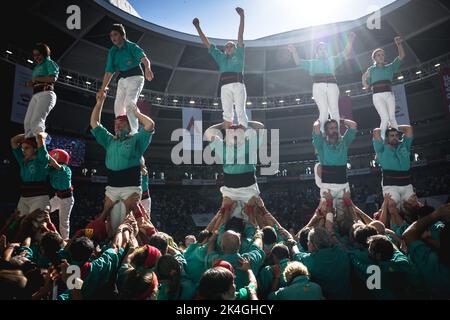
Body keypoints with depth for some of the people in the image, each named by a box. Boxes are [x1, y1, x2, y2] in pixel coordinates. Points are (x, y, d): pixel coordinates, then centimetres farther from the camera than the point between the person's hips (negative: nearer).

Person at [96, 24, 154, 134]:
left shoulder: (131, 46, -3)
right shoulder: (112, 51, 13)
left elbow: (144, 58, -21)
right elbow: (109, 71, 13)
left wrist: (147, 68, -45)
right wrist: (102, 89, 7)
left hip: (135, 77, -7)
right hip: (122, 80, 7)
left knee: (129, 104, -24)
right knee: (118, 106, 2)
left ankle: (134, 132, -28)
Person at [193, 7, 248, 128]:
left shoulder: (238, 55, 23)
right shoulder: (221, 57, 30)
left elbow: (240, 36, 15)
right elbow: (207, 43, 32)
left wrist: (242, 17, 8)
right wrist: (197, 27, 33)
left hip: (238, 85, -2)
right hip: (225, 87, 2)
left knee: (240, 112, -10)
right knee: (227, 114, -8)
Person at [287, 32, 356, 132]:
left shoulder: (332, 60, 30)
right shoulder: (312, 62, 27)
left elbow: (346, 53, 24)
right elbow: (299, 62, 15)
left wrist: (350, 41, 10)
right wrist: (294, 52, -1)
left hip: (332, 85, 2)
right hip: (318, 86, -2)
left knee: (334, 111, -10)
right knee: (323, 111, -16)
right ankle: (323, 134, -19)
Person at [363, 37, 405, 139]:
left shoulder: (390, 67, 19)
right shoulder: (371, 69, 13)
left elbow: (401, 56, 8)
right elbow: (367, 86, 11)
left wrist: (399, 44, -4)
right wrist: (364, 78, -8)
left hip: (389, 95, 3)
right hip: (377, 96, -3)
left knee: (392, 118, -4)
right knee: (385, 118, -16)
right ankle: (382, 139, -7)